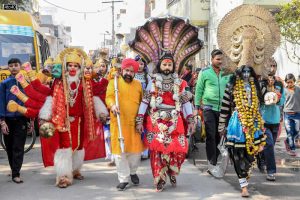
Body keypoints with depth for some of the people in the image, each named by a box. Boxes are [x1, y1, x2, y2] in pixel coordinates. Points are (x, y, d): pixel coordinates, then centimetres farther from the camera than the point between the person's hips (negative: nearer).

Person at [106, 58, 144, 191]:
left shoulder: (138, 84, 11)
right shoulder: (114, 82, 2)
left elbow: (142, 102, 16)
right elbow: (109, 97, -10)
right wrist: (112, 105, -30)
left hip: (134, 123, 2)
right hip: (118, 123, -2)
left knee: (136, 150, 6)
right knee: (119, 151, -1)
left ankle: (133, 172, 33)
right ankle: (123, 178, 13)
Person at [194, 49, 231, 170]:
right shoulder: (205, 72, 0)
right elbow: (199, 90, 1)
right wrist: (197, 107, -2)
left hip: (222, 109, 4)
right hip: (208, 107, -4)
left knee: (218, 136, 8)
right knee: (211, 135, -7)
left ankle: (215, 162, 18)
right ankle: (212, 164, -7)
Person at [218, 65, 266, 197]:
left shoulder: (254, 88, 14)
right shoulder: (232, 87, -1)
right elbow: (224, 107, 0)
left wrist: (260, 126, 19)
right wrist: (221, 125, -1)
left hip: (252, 124, 4)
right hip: (237, 124, -4)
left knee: (251, 153, 3)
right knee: (239, 155, -4)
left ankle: (245, 176, 29)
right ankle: (244, 186, 0)